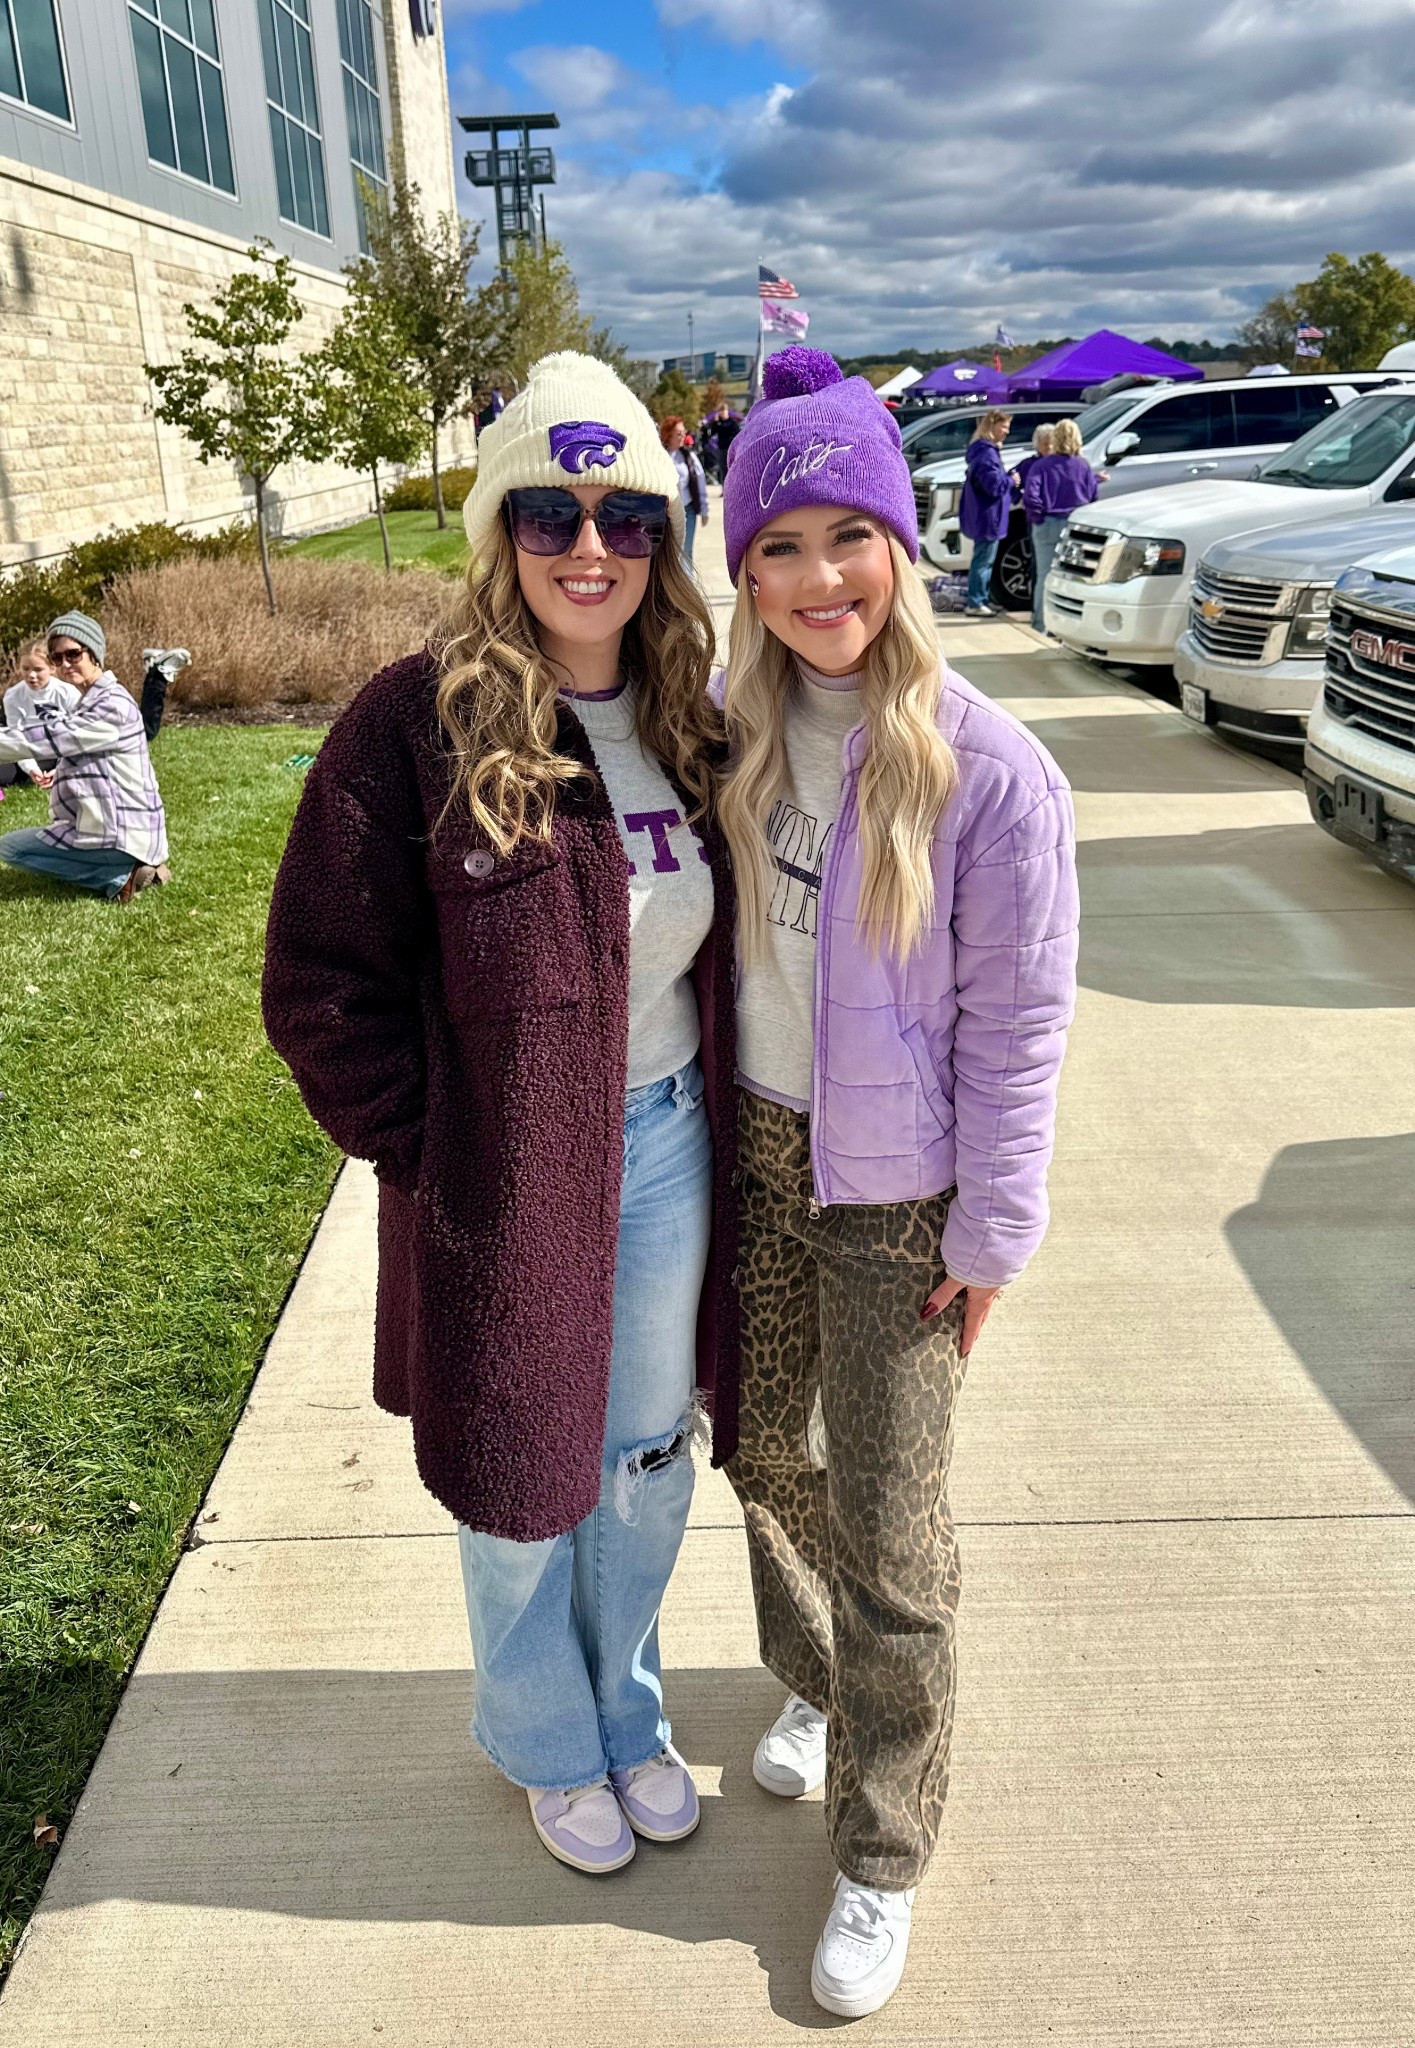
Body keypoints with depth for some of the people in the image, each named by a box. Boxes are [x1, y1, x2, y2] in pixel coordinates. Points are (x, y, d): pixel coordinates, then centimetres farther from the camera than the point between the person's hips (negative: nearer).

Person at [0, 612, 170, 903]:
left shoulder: (113, 704, -16)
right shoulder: (89, 702, 15)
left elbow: (53, 737, -22)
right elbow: (50, 755, 13)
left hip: (121, 835, -10)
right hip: (115, 827, 10)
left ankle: (117, 877, -8)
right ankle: (125, 869, 11)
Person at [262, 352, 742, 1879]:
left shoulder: (686, 719, 0)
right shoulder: (420, 723, -16)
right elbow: (320, 984, -13)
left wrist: (710, 1102, 4)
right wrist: (422, 1153, -12)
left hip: (670, 1149, 5)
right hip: (505, 1179, -4)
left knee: (649, 1458, 21)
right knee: (520, 1479, 17)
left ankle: (628, 1708, 50)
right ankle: (548, 1740, 47)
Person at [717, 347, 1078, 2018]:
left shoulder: (987, 769, -17)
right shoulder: (733, 729, -2)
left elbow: (1017, 1026, -12)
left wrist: (992, 1234, -9)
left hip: (896, 1192, -5)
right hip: (750, 1150, 5)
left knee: (888, 1533, 6)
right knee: (766, 1452, 21)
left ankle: (881, 1859, 29)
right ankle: (810, 1679, 51)